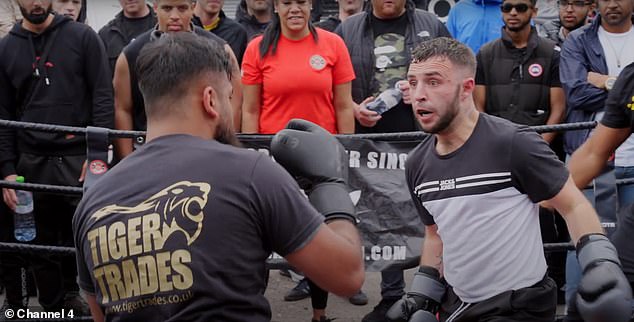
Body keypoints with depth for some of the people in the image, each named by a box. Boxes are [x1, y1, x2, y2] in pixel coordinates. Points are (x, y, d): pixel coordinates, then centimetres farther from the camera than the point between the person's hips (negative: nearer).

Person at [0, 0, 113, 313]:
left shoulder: (82, 36, 2)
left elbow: (103, 96, -3)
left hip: (80, 157, -2)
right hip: (31, 162, 3)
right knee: (41, 245, 8)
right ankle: (52, 307, 20)